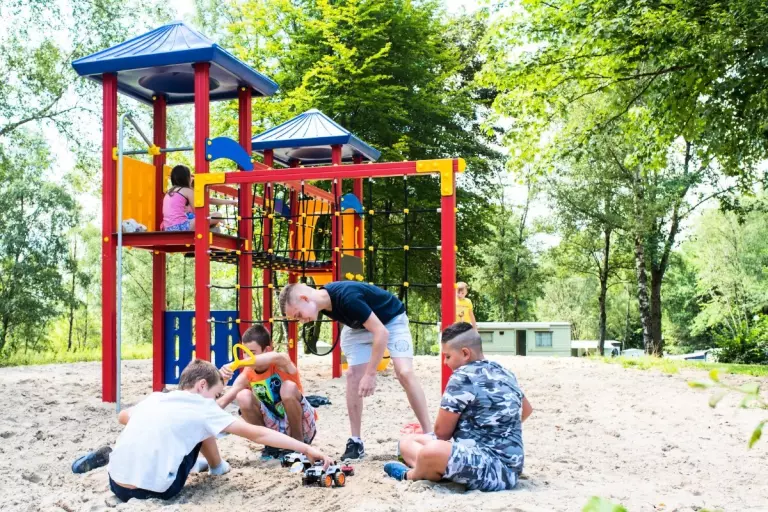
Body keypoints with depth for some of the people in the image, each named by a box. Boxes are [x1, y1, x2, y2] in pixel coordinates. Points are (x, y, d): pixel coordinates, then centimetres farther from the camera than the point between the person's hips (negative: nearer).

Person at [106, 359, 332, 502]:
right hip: (155, 490, -6)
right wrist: (307, 449, 0)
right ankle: (217, 467, 34)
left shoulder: (153, 399, 14)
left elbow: (122, 417, 36)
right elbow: (257, 434, -3)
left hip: (117, 484, 6)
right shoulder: (202, 408, -1)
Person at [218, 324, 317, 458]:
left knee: (289, 387, -33)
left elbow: (278, 357, -45)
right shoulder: (248, 373, -2)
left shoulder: (281, 364, -18)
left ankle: (299, 443, -11)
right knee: (243, 397, -19)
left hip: (302, 425, -4)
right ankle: (271, 444, 0)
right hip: (277, 430, 4)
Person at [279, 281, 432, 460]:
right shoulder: (324, 302, -16)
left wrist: (370, 374, -33)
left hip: (392, 320, -6)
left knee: (404, 373, -20)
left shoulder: (347, 297, -39)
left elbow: (381, 332, -35)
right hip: (358, 326, 7)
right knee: (353, 375, -7)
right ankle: (355, 442, 0)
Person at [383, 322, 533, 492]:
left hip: (497, 468, -10)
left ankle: (411, 475, -5)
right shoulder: (503, 372, 12)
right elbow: (526, 409, 30)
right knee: (408, 441, 17)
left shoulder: (463, 377, -14)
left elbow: (442, 432, -9)